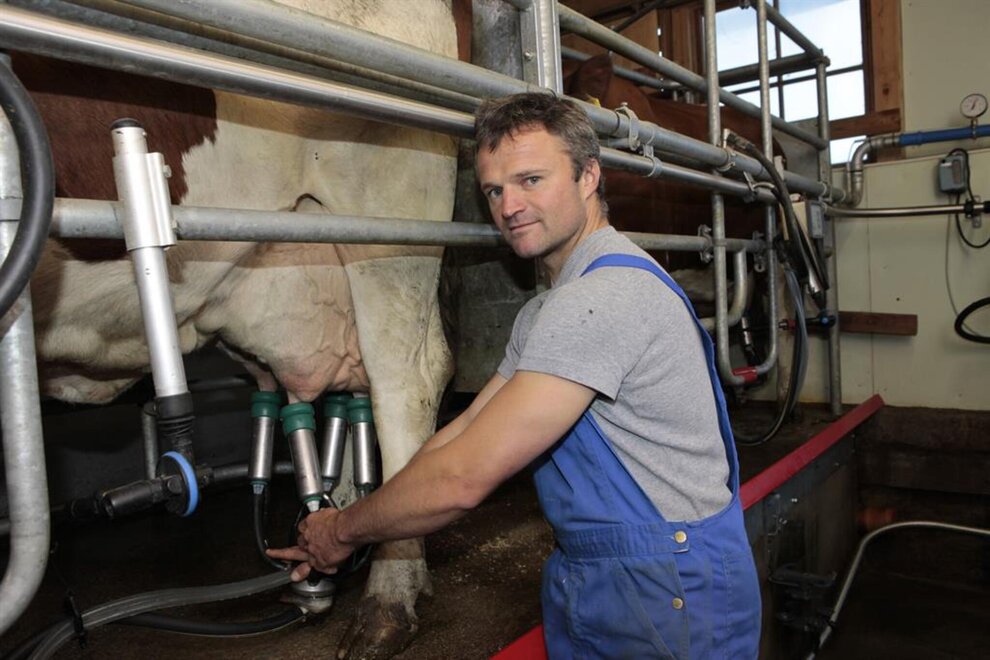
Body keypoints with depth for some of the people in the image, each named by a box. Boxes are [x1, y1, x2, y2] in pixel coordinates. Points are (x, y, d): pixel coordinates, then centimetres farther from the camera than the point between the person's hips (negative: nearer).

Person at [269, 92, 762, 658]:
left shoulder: (605, 297, -25)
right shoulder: (546, 313, 9)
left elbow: (462, 477, -25)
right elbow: (464, 432, 8)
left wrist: (343, 530, -8)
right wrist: (344, 536, 4)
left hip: (666, 608, -8)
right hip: (593, 582, 8)